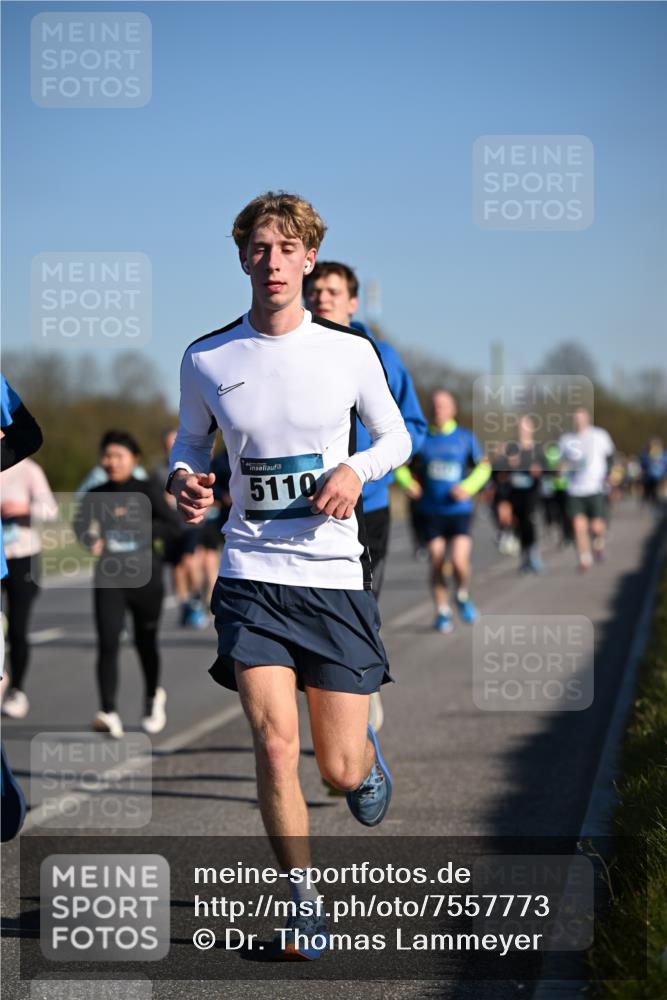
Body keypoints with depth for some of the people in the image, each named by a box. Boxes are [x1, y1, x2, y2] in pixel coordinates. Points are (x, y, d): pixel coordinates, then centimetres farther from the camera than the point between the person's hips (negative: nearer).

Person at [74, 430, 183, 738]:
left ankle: (153, 698, 39)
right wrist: (90, 539, -25)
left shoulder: (147, 491, -1)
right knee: (107, 643, -13)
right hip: (108, 579, 1)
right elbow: (80, 523, -4)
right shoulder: (96, 496, 5)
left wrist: (140, 526, -17)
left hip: (145, 577, -1)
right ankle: (109, 713, -16)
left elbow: (174, 526, -5)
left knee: (145, 642, 12)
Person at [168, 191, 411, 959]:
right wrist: (183, 480, -7)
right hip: (251, 574, 0)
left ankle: (366, 756, 43)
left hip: (335, 577, 0)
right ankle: (302, 904, 1)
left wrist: (356, 470, -9)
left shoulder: (350, 352, 0)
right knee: (274, 741, -17)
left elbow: (395, 435, 12)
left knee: (340, 769, 3)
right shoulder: (206, 360, 1)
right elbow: (190, 442, 16)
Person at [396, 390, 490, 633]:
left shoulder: (465, 437, 1)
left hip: (459, 510, -1)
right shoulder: (421, 438, 2)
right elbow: (399, 464, 9)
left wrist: (468, 487, -7)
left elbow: (484, 466, 10)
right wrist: (408, 483, -11)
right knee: (436, 563, -1)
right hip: (432, 512, 1)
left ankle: (463, 596, 16)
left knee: (459, 560, -14)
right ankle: (442, 612, 16)